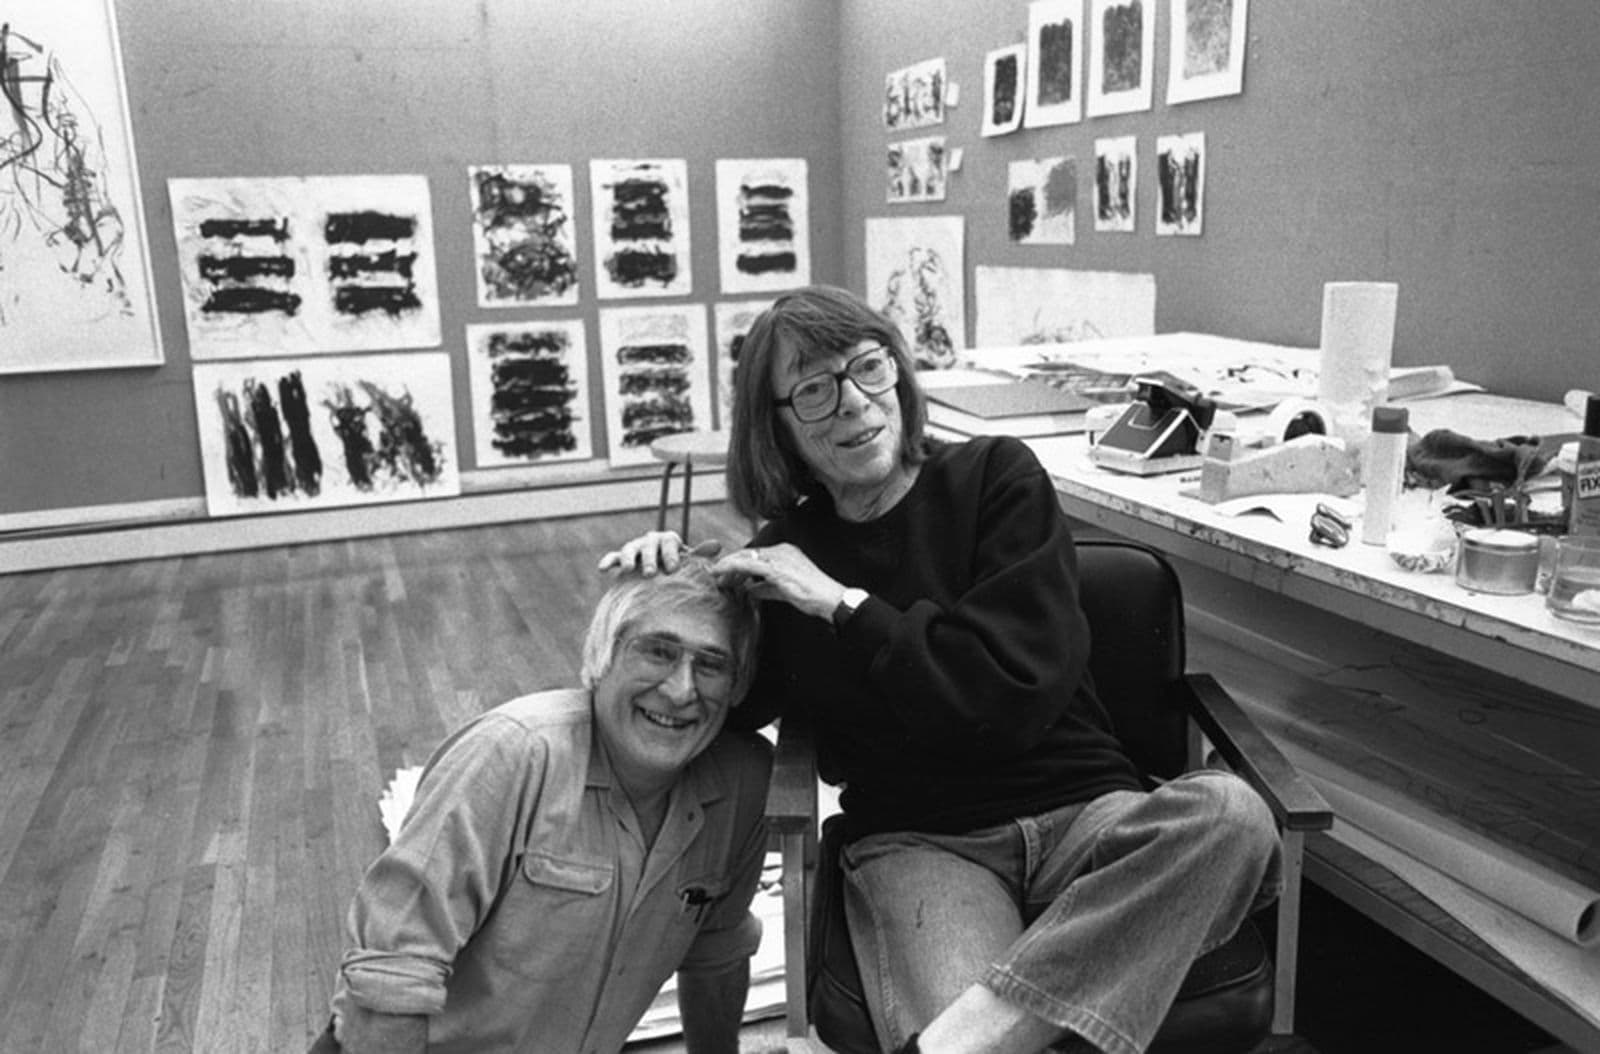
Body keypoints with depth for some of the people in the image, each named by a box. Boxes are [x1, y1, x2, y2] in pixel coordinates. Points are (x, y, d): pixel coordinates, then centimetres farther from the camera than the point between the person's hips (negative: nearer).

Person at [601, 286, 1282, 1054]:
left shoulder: (994, 478, 2)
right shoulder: (787, 554, 9)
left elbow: (1017, 690, -7)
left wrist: (844, 604, -10)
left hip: (1081, 810, 2)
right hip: (916, 839, -1)